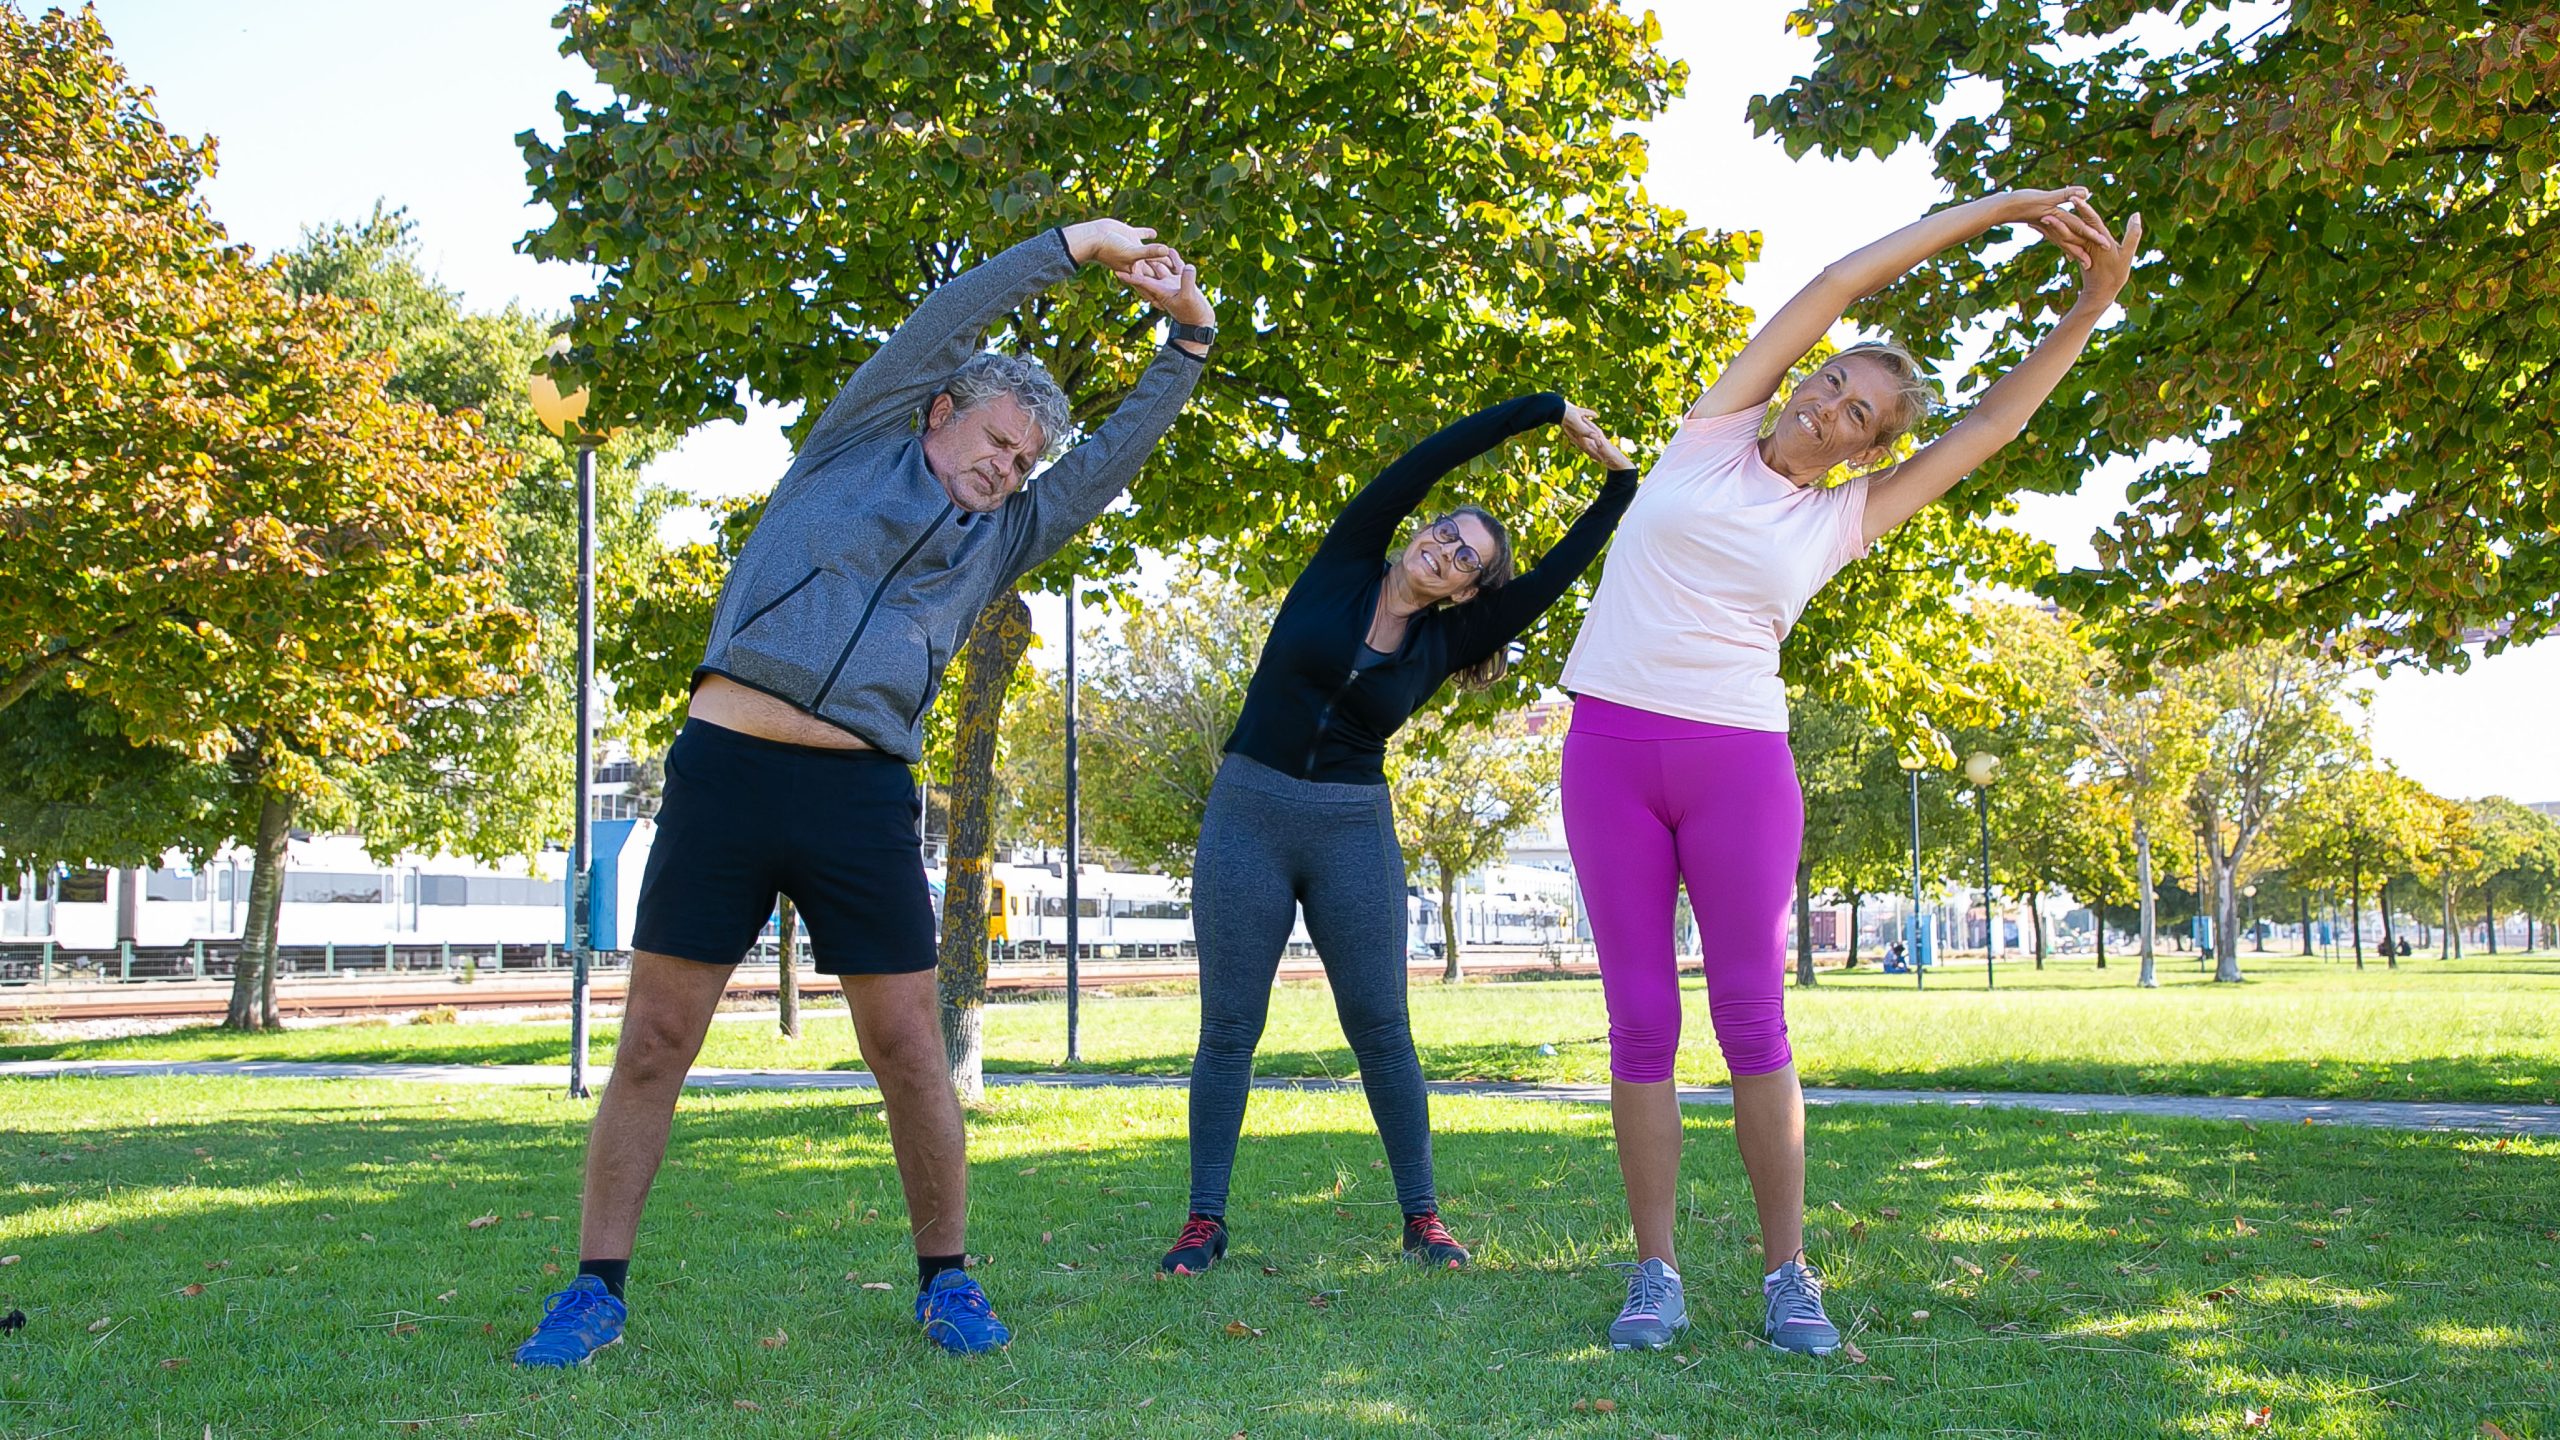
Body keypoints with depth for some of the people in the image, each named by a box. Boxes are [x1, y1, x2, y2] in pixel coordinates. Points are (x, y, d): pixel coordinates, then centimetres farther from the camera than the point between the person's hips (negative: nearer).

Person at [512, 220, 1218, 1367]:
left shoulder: (997, 540, 22)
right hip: (725, 764, -3)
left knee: (908, 1051, 2)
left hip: (863, 796, 3)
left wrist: (1189, 337, 13)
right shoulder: (857, 449, 14)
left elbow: (1118, 453, 21)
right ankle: (595, 1289, 12)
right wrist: (1068, 248, 7)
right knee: (654, 1044, 1)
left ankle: (946, 1281, 17)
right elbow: (939, 328, 7)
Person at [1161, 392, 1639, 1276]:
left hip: (1354, 830, 1)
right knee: (1228, 1030, 1)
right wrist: (1551, 408, -3)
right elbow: (1432, 456, -3)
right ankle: (1205, 1220, 7)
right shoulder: (1344, 567, 1)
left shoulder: (1440, 646, 4)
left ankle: (1421, 1214, 12)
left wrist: (1620, 483, -1)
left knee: (1381, 1028, 2)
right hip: (1247, 813, -1)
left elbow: (1556, 574, -1)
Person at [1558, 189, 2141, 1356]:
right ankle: (1655, 1275, 7)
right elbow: (1835, 286, 7)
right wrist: (1993, 208, 8)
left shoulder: (1837, 524, 10)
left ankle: (1788, 1277, 7)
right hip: (1610, 752, -1)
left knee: (1753, 1018, 0)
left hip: (1740, 765, 1)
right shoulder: (1712, 436, 8)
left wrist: (2091, 307, 7)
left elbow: (1988, 428, 11)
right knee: (1639, 1020, 1)